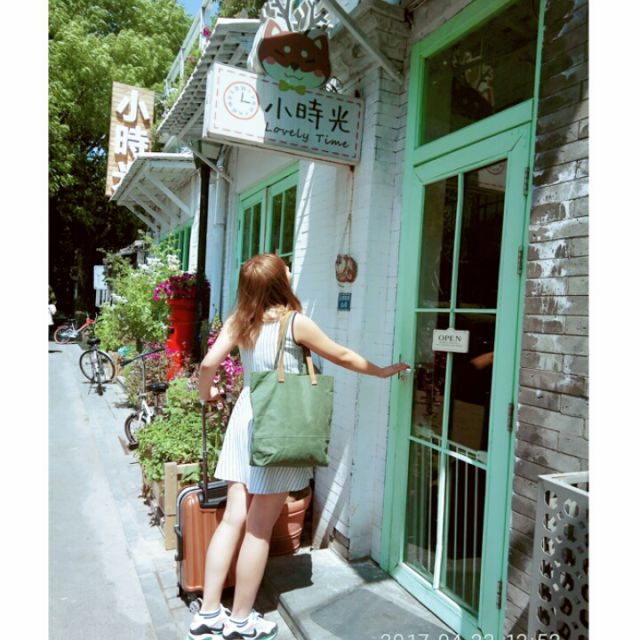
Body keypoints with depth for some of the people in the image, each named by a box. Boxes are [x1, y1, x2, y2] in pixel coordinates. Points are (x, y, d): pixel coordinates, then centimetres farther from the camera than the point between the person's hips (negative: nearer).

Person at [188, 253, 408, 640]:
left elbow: (209, 363, -2)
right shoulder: (296, 322, -10)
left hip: (246, 417, 6)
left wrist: (206, 393, 19)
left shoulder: (240, 321, 3)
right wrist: (383, 371, 15)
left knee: (234, 518, 13)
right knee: (260, 529, 6)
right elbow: (343, 357, 0)